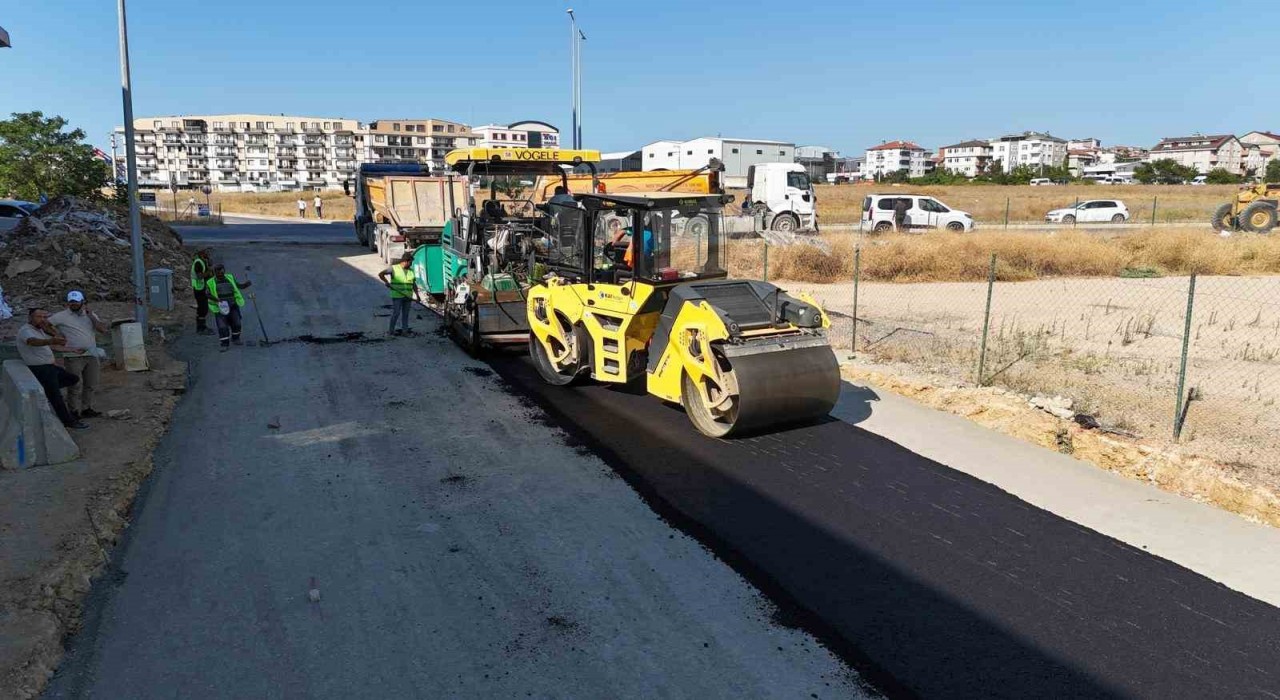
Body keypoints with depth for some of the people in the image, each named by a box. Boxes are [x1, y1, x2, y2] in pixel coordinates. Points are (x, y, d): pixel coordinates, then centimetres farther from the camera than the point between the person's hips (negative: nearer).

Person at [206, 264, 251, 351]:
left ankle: (235, 339, 31)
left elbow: (239, 286, 16)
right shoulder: (210, 282, -2)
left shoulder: (230, 278, 7)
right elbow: (207, 293, -14)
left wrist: (246, 284, -4)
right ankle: (225, 345, -3)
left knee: (236, 323, 7)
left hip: (233, 306, 3)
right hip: (220, 307, -3)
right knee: (222, 326, -8)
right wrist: (216, 299, -31)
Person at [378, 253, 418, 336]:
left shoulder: (411, 271, 12)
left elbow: (414, 285, 12)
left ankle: (405, 331, 11)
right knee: (396, 313, -5)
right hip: (397, 296, -5)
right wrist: (387, 282, -18)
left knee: (405, 314, 7)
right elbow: (380, 274, -5)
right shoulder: (394, 268, -3)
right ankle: (391, 331, 4)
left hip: (408, 297, 5)